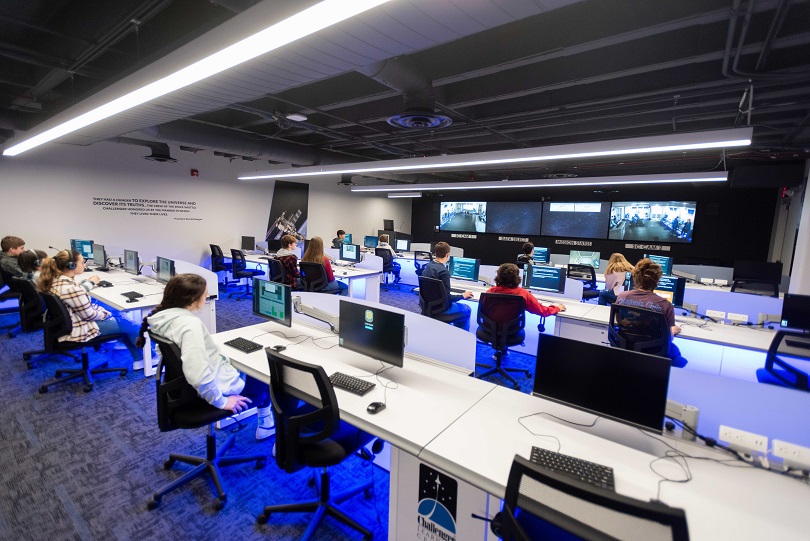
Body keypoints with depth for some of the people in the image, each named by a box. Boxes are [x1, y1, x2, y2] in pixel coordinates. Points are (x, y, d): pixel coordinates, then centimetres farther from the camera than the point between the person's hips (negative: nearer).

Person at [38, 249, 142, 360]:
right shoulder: (71, 289, -32)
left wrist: (89, 283, 23)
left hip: (65, 325, 10)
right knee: (128, 326, 0)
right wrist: (106, 314, -4)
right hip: (79, 330, -10)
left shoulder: (55, 279, -3)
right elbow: (89, 315, -22)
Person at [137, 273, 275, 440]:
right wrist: (221, 401, -23)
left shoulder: (164, 314, -5)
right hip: (220, 385, -9)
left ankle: (266, 423, 37)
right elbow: (199, 376, -38)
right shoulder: (190, 324, -34)